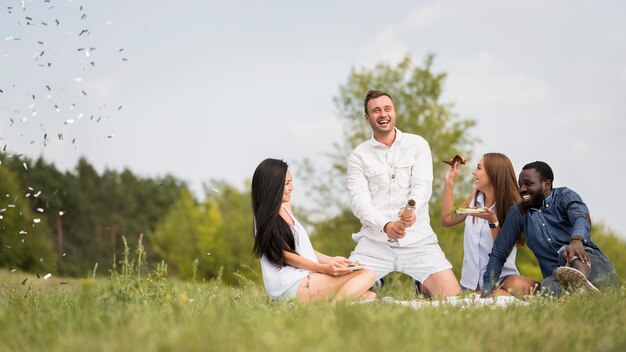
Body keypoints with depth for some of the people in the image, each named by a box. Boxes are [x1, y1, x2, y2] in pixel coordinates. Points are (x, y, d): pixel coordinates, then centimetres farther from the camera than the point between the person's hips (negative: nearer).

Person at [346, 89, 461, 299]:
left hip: (417, 239, 0)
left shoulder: (417, 145, 6)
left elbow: (422, 186, -8)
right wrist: (385, 225, -26)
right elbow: (359, 201, -7)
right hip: (374, 241, 0)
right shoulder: (359, 156, 6)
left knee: (451, 295, -15)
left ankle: (425, 287, 15)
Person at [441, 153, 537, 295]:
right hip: (471, 282, 5)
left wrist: (493, 221, -26)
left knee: (519, 286, -37)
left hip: (500, 278, -4)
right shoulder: (474, 199, 11)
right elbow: (447, 219, 19)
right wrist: (449, 182, 16)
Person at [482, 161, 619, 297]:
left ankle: (581, 284, -66)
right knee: (548, 287, -32)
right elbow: (498, 253, 17)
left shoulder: (564, 196, 4)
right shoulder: (518, 212, 16)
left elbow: (582, 218, -18)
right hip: (557, 276, 3)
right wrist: (487, 290, 5)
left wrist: (576, 240, -42)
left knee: (568, 251, -36)